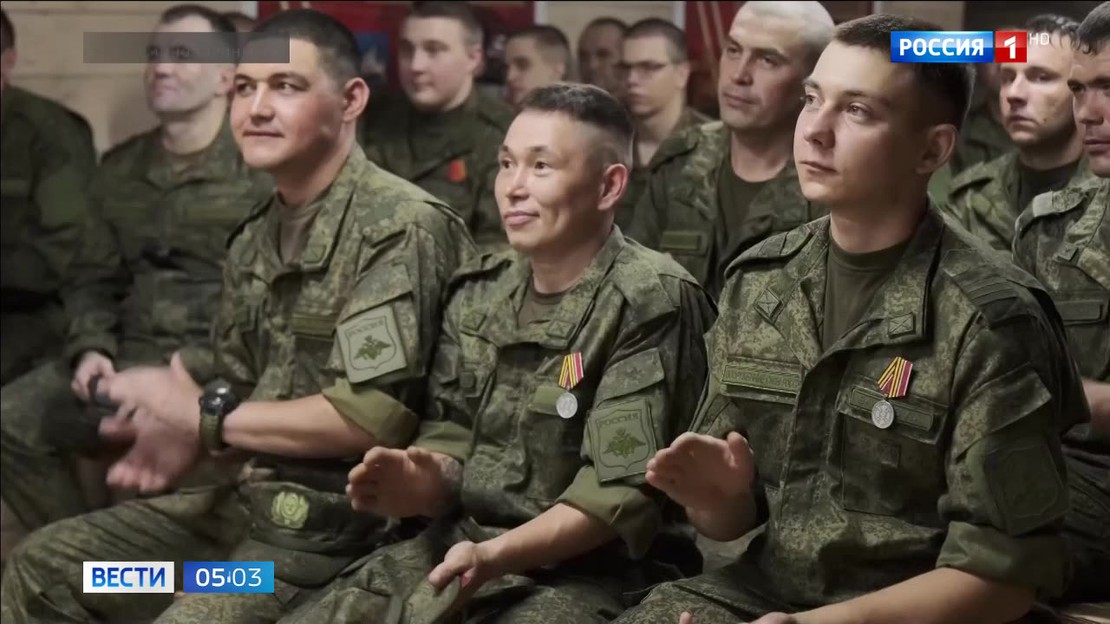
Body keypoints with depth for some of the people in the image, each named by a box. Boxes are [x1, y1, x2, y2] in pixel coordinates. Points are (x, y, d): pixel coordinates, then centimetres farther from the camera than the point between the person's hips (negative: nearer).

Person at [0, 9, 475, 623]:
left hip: (346, 523, -9)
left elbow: (377, 416, -25)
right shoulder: (256, 238, 12)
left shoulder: (402, 228, -17)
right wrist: (185, 431, -8)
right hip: (249, 498, 9)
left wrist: (206, 417, -15)